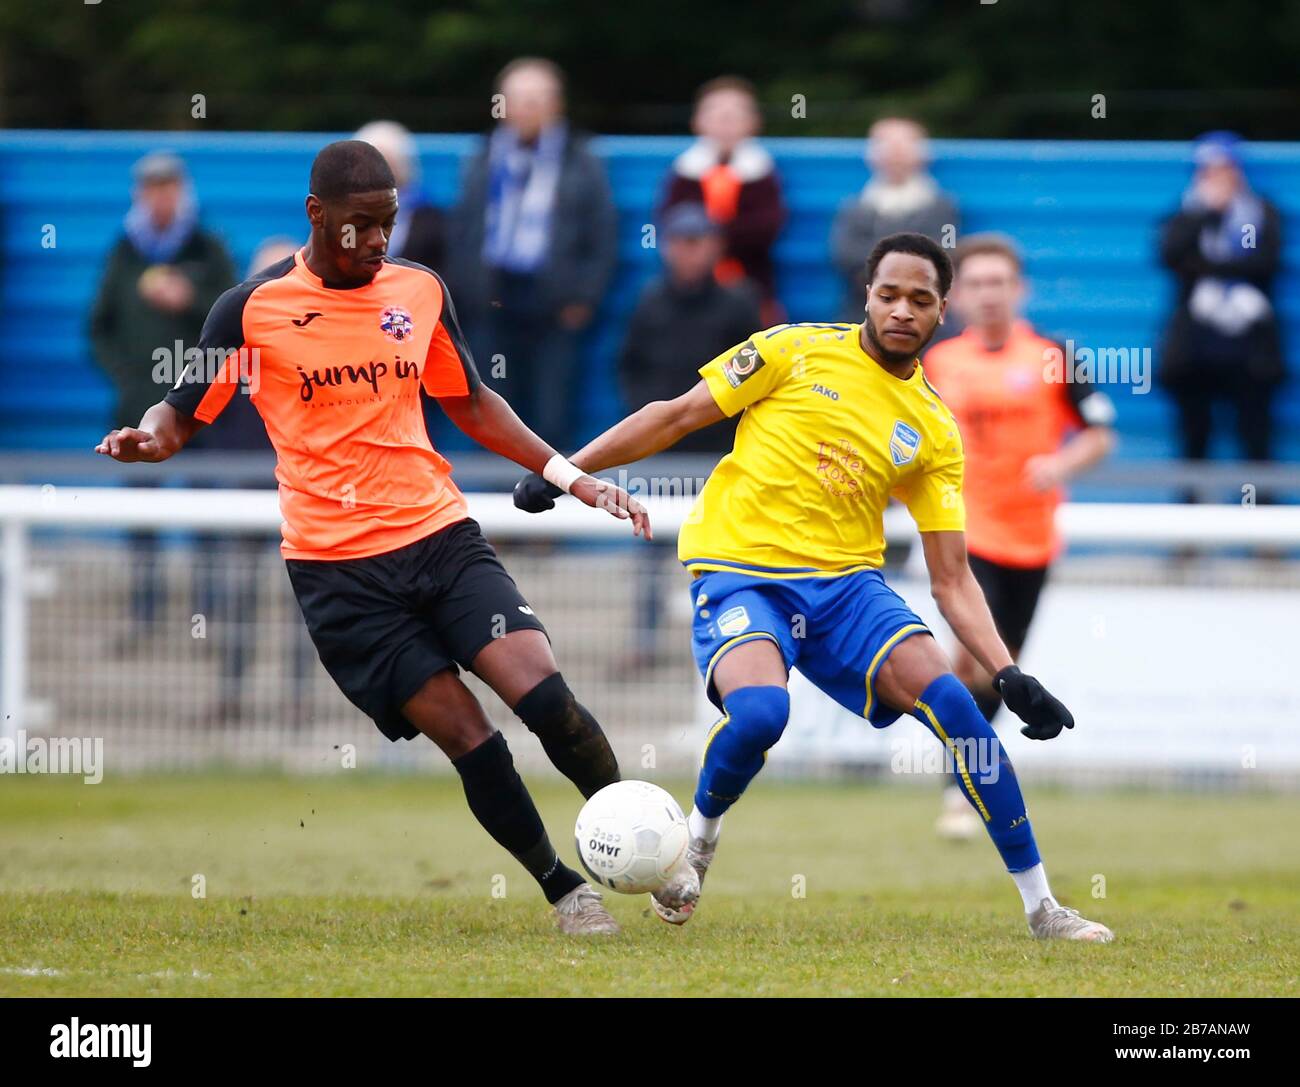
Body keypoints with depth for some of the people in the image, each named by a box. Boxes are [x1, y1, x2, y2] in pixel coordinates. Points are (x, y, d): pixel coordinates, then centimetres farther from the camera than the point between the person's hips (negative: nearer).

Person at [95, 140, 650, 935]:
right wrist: (148, 439, -20)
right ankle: (564, 891, 8)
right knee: (467, 737, -8)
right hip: (338, 568, -3)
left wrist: (571, 475, 16)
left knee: (544, 695, -15)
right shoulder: (253, 308, -3)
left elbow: (471, 404, 21)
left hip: (442, 536, 3)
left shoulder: (420, 289, 8)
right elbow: (184, 414, 4)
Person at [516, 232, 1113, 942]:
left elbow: (951, 579, 8)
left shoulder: (934, 428, 8)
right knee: (759, 711, -33)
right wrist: (565, 470, 2)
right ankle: (697, 836, 1)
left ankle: (1039, 904, -7)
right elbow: (680, 415, 5)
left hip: (847, 582, 3)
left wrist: (1009, 675, -5)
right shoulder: (798, 351, 0)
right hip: (739, 571, -3)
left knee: (954, 706, -18)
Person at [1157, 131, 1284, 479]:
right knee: (1194, 436, 4)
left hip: (1248, 344, -1)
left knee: (1256, 435, -4)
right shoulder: (1188, 214, 11)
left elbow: (1266, 259, -9)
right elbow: (1170, 254, -9)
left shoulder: (1262, 212, 8)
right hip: (1196, 345, 1)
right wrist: (1207, 211, -9)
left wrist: (1206, 266, -12)